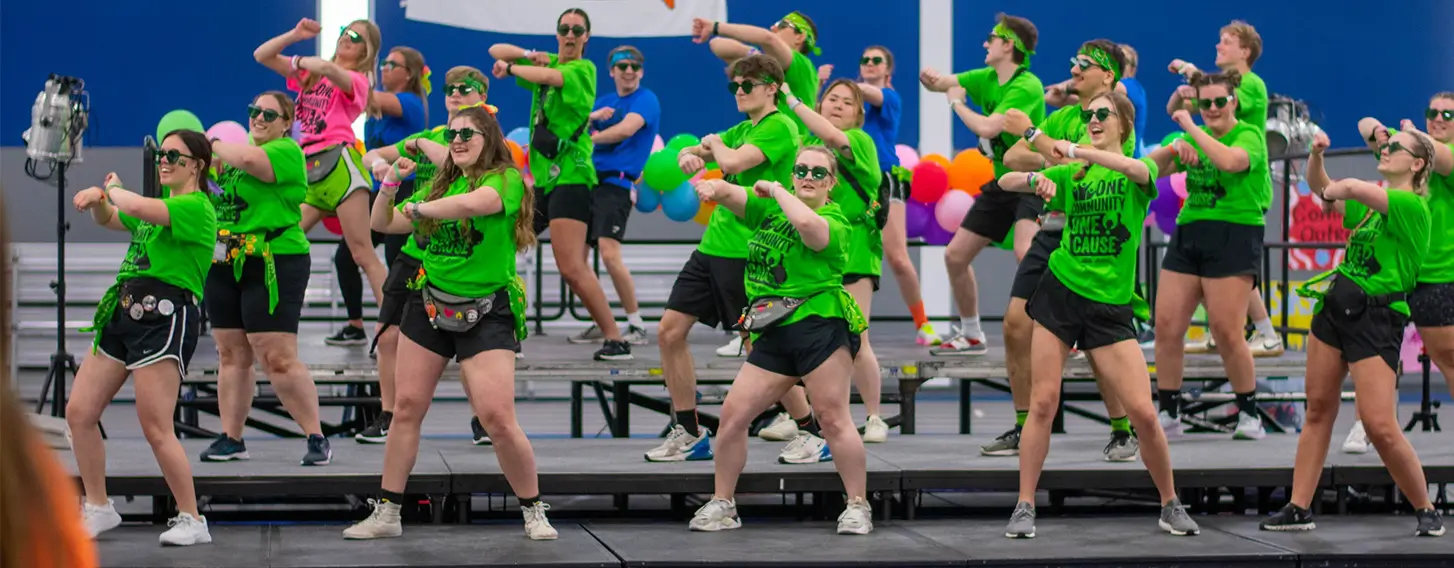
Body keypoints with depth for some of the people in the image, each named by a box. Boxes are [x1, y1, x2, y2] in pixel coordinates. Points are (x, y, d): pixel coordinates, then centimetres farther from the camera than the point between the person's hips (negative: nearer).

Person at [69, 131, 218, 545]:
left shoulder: (197, 208, -10)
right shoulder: (160, 205, 20)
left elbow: (137, 207, -25)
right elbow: (109, 220, 36)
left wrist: (113, 188, -3)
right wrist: (97, 200, 11)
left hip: (165, 318, -9)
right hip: (125, 311, 10)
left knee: (156, 429, -12)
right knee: (78, 412, 6)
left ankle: (192, 521, 0)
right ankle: (98, 509, 19)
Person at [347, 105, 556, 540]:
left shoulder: (506, 179, -10)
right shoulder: (441, 185, 10)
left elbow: (470, 203, -31)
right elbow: (382, 224, 13)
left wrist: (420, 209, -16)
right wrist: (392, 182, -3)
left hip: (485, 313, -6)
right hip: (429, 304, 6)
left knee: (498, 419, -12)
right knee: (406, 406, 4)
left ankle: (534, 512, 7)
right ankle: (386, 514, 13)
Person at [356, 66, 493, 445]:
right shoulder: (430, 136, 14)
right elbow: (372, 156, 20)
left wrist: (423, 145, -9)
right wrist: (378, 162, -4)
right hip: (415, 253, 5)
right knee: (388, 336, 2)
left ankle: (482, 420, 12)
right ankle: (388, 418, 16)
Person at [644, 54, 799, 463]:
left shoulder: (779, 127, -11)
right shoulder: (743, 129, 16)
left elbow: (733, 162, -23)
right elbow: (690, 153, 19)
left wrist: (714, 143, -2)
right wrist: (688, 155, -5)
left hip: (748, 255, -9)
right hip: (712, 246, 9)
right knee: (670, 332, 5)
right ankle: (689, 434, 13)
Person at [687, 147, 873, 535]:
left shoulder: (835, 221, -4)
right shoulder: (771, 208, 18)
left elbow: (807, 224, -26)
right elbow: (731, 195, 7)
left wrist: (777, 191, -10)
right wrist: (712, 187, -17)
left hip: (819, 325, -6)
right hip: (774, 335, 6)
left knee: (832, 418, -8)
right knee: (733, 415, 1)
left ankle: (858, 506, 2)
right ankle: (722, 505, 13)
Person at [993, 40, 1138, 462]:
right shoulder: (1063, 116, 16)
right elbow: (1012, 158, 13)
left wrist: (1031, 132, -13)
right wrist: (1048, 162, -7)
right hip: (1051, 232, 7)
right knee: (1016, 326, 2)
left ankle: (1123, 432, 4)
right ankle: (1024, 429, 12)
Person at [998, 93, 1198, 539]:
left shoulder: (1140, 171, 0)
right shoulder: (1072, 173, 8)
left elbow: (1138, 169, -26)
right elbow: (1004, 182, 4)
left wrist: (1079, 151, -34)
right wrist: (1034, 179, -17)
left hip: (1110, 306, -2)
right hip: (1060, 292, 2)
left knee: (1143, 412, -7)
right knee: (1043, 404, -3)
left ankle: (1170, 506, 11)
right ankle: (1024, 507, 6)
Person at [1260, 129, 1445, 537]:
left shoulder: (1412, 206, -12)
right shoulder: (1371, 203, 14)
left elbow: (1353, 188, -24)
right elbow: (1322, 189, 26)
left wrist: (1335, 189, -3)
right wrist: (1316, 155, 8)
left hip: (1376, 320, -8)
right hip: (1336, 306, 8)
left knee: (1380, 427, -12)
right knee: (1319, 409, 8)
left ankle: (1426, 511, 5)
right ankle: (1298, 509, 13)